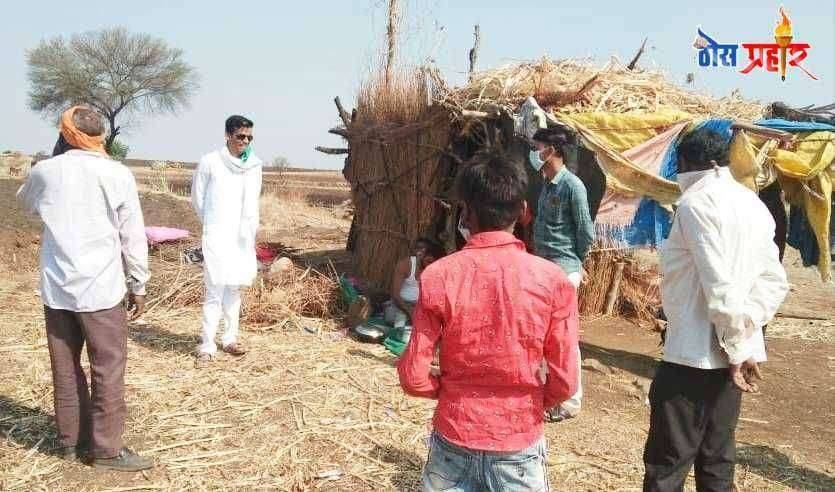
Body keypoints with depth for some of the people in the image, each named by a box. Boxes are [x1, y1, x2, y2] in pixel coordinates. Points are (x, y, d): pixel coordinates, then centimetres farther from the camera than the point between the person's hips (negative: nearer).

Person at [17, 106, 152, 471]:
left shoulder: (45, 171, 1)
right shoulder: (117, 174, -7)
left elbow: (25, 202, 25)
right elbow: (133, 236, -4)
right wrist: (138, 285, 5)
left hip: (56, 288, 4)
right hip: (101, 289, -4)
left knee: (65, 368, 15)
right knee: (108, 369, 5)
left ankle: (71, 440, 25)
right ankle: (106, 449, 9)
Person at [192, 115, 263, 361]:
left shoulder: (254, 165, 4)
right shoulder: (210, 162, -7)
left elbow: (251, 203, 10)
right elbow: (197, 198, 4)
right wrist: (211, 223, 10)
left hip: (242, 236, 4)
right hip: (217, 236, -4)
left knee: (234, 289, 12)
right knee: (215, 290, -7)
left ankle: (230, 338, 23)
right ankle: (207, 344, -1)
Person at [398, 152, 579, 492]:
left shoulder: (438, 276, -13)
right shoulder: (552, 280, -12)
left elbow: (413, 378, -11)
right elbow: (564, 382, -10)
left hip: (454, 442, 1)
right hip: (519, 447, 0)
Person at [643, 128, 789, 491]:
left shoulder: (696, 202, -13)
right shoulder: (754, 205, 12)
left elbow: (719, 285, -20)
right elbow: (774, 281, 11)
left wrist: (735, 346, -12)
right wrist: (746, 327, 3)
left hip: (695, 355, -8)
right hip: (730, 355, 9)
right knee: (717, 458, 16)